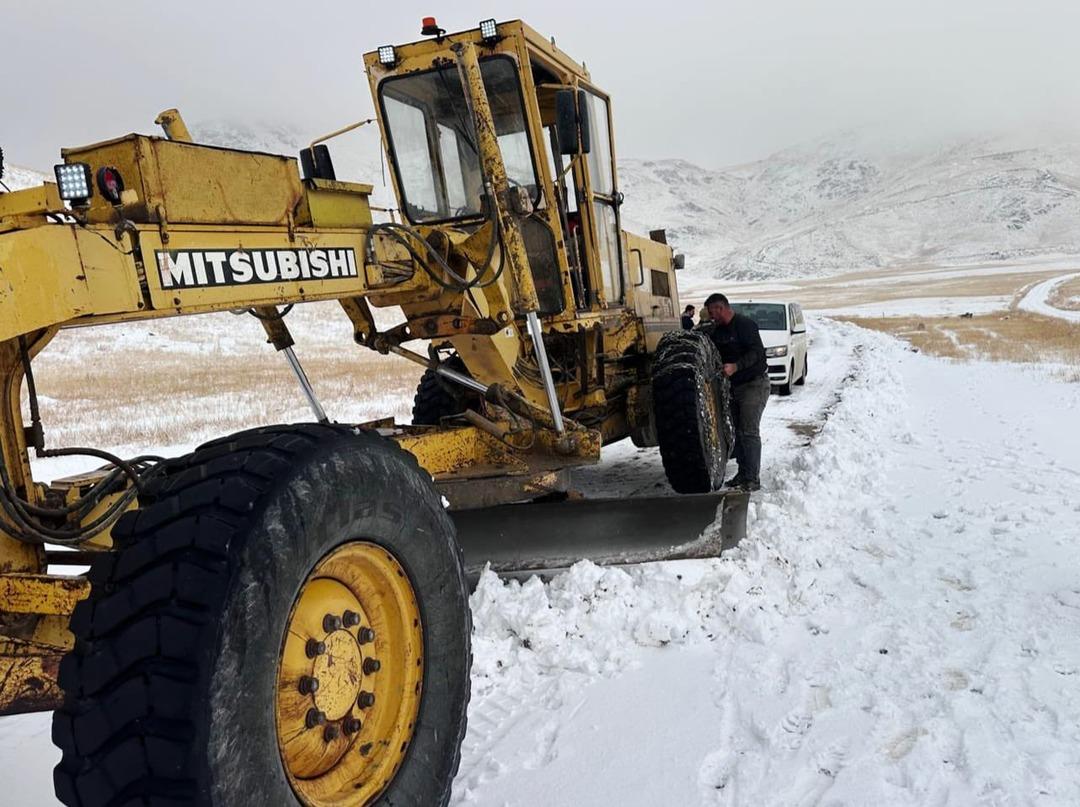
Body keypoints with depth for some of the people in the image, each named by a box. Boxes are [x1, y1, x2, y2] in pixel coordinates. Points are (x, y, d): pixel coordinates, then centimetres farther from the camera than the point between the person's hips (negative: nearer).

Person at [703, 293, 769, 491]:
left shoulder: (745, 325, -14)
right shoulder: (717, 331, 11)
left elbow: (757, 352, -23)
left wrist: (735, 367, -34)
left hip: (754, 385, -8)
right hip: (733, 386, 8)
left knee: (749, 432, -10)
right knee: (736, 431, 9)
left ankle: (753, 479, -6)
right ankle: (743, 472, 18)